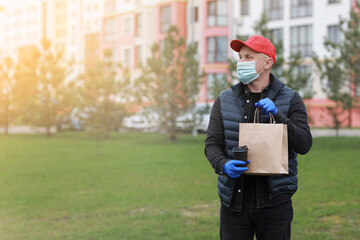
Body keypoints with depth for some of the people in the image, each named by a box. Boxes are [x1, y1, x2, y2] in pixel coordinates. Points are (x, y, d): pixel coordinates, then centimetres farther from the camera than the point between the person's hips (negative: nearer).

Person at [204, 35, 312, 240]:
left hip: (274, 200, -1)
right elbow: (212, 144, 2)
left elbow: (304, 145, -5)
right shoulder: (225, 100, 6)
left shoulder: (290, 99, 3)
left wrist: (277, 115, -17)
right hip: (234, 201, 1)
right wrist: (224, 165, -19)